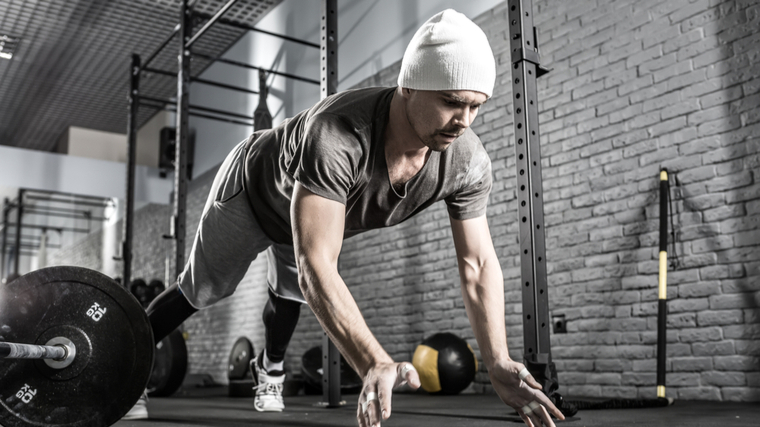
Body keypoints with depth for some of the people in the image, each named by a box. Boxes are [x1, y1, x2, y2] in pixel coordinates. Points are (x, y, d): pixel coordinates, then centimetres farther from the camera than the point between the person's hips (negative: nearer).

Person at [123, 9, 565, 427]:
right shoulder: (336, 136, -51)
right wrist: (374, 364, -66)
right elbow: (316, 266, -56)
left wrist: (499, 365, -36)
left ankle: (270, 371, 54)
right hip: (253, 189, -4)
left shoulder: (469, 162, -33)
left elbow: (479, 263, -26)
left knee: (289, 295, 25)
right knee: (200, 291, 12)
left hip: (319, 212, 5)